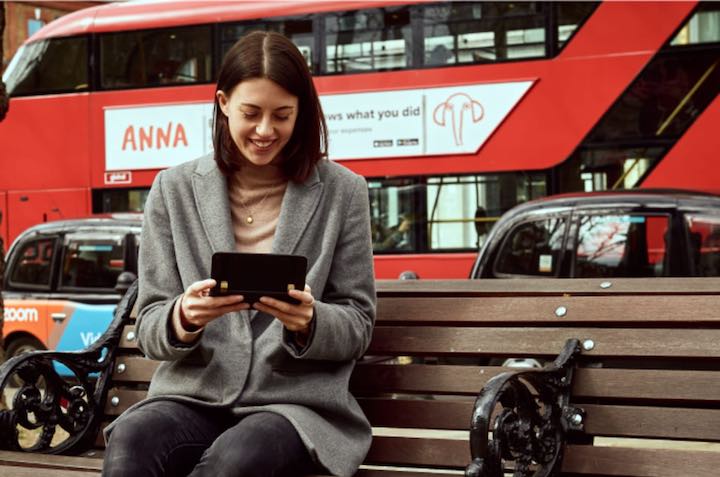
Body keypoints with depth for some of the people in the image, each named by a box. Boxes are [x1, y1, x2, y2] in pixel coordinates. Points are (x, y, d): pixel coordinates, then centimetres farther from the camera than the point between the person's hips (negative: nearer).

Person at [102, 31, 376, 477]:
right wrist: (183, 318, -20)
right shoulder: (174, 189, 6)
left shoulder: (341, 192, 3)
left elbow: (358, 326, 4)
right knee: (129, 441, -33)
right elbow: (149, 329, 5)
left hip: (296, 403, 0)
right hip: (192, 397, 1)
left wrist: (309, 322, -19)